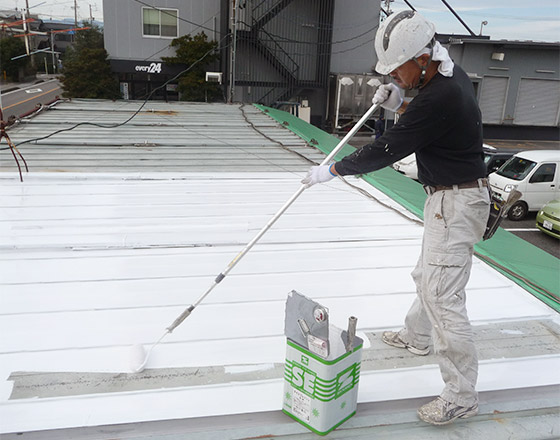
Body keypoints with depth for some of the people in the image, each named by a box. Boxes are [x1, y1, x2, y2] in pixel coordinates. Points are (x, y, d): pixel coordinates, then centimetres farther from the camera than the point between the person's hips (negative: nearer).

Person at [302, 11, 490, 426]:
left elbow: (386, 150, -22)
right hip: (448, 197, 11)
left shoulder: (440, 97, -26)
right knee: (427, 275, 25)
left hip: (457, 202, -11)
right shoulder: (453, 74, 5)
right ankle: (417, 336, 47)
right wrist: (399, 105, 3)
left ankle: (462, 395, 4)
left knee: (443, 296, -8)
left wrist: (331, 170, -12)